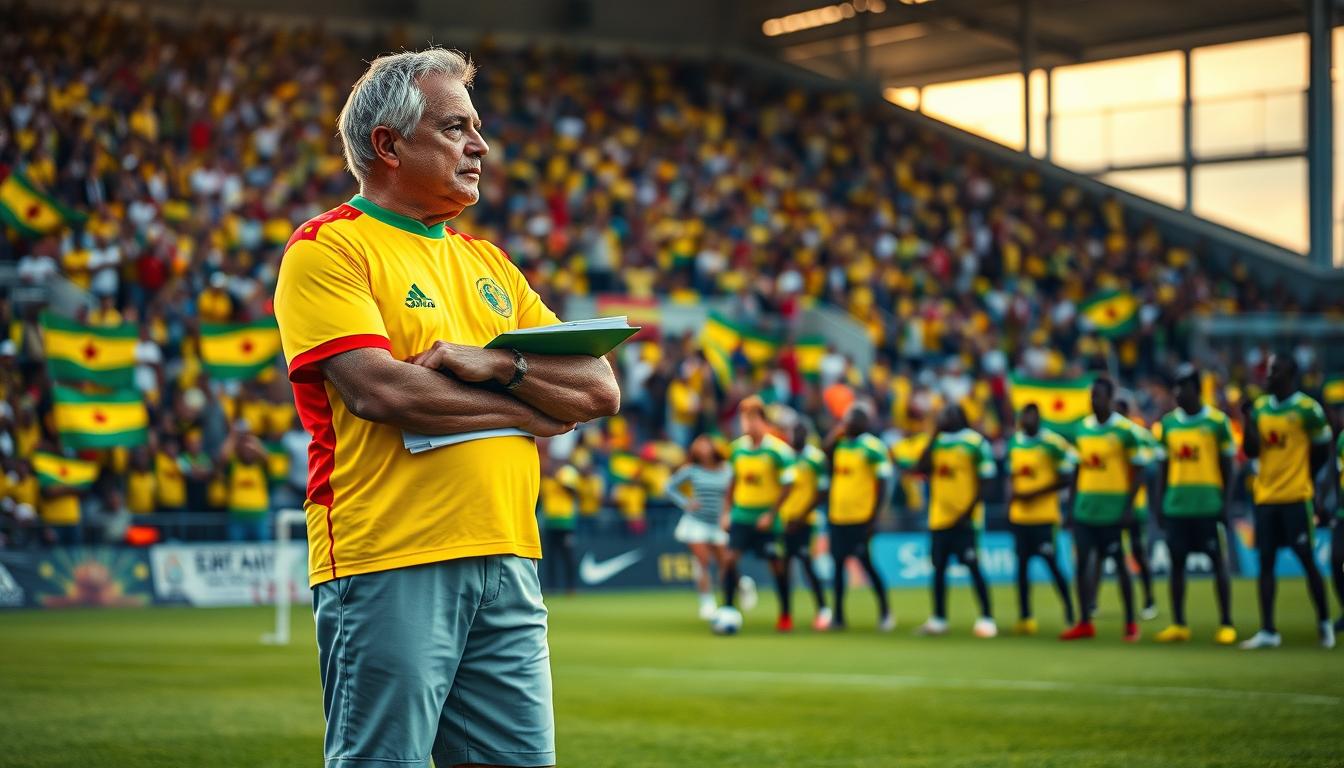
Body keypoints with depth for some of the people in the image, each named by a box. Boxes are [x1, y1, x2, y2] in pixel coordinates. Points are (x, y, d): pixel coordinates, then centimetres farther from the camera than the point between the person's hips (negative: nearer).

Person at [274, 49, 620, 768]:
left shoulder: (488, 263, 19)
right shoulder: (328, 248, -2)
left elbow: (600, 389, 11)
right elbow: (379, 389, -17)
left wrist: (497, 365, -9)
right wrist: (528, 406, -4)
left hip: (506, 561, 7)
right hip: (389, 566, -7)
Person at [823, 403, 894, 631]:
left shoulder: (872, 447, -9)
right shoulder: (839, 444, 10)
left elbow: (882, 486, -11)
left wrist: (873, 518, -14)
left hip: (862, 518, -6)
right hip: (838, 516, 6)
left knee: (866, 563, -4)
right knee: (838, 564, 8)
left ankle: (885, 611, 11)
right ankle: (838, 616, 14)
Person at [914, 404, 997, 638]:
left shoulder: (975, 443, -7)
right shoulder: (937, 442, 10)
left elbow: (984, 483, -7)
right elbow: (921, 469, -2)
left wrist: (968, 511, -13)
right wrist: (934, 435, -3)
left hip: (965, 520, -6)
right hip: (939, 518, 6)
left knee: (973, 567, -6)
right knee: (938, 568, 8)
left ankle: (987, 618, -1)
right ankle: (938, 619, 17)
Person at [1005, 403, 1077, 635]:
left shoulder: (1051, 443, -9)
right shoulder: (1015, 442, 10)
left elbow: (1065, 479, -8)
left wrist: (1034, 494, -12)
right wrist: (1011, 496, 7)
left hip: (1045, 515, -6)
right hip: (1019, 516, 6)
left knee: (1052, 563, -5)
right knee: (1022, 564, 6)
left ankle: (1070, 613, 7)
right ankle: (1024, 617, 12)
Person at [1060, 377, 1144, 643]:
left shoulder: (1124, 429, -7)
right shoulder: (1082, 429, 9)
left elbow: (1135, 471, -6)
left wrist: (1129, 507, -11)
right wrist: (1072, 505, 12)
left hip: (1113, 509, -5)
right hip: (1084, 508, 5)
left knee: (1119, 562, 1)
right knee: (1083, 562, 3)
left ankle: (1130, 623, 10)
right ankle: (1085, 623, 10)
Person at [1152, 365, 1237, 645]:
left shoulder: (1217, 422, -2)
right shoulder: (1167, 424, 8)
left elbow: (1227, 468, 0)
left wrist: (1226, 504, -5)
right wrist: (1159, 505, 8)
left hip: (1209, 505, -4)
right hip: (1176, 505, 4)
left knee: (1218, 562, -1)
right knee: (1176, 562, 5)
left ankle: (1226, 624, 3)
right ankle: (1178, 625, 12)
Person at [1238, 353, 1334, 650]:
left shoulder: (1307, 409, -7)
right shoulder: (1260, 407, 9)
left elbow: (1321, 452, 3)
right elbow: (1251, 452, 4)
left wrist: (1300, 478, 7)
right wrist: (1247, 418, -6)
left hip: (1296, 498, -5)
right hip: (1265, 498, 5)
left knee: (1307, 559, -1)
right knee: (1265, 562, 4)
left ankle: (1324, 622, 15)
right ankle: (1268, 631, 7)